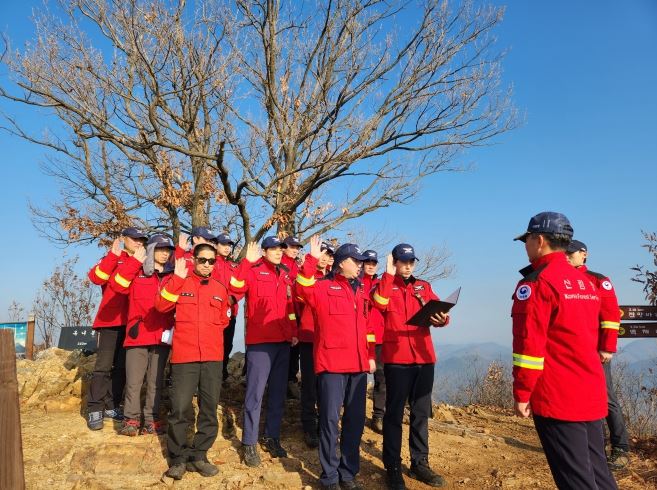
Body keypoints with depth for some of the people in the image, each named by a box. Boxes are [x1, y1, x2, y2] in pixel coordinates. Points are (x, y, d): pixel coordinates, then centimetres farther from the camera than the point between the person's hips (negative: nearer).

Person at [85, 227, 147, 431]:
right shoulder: (113, 260, 2)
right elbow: (95, 277, -15)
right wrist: (114, 255, -20)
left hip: (132, 322, 5)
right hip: (111, 320, -5)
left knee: (122, 366, 10)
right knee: (104, 365, -5)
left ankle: (111, 406, 19)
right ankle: (94, 410, 0)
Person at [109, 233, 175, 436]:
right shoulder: (136, 273, 7)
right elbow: (116, 284, -11)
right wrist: (135, 261, -10)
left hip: (162, 337, 2)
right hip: (137, 335, -2)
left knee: (155, 381, 8)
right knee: (133, 381, 1)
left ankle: (151, 419, 16)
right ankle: (131, 419, 12)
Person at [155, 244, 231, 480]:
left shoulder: (220, 289, 12)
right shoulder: (180, 284, 5)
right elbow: (161, 306, -11)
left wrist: (209, 330, 10)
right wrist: (177, 278, -13)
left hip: (212, 357, 3)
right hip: (184, 355, -3)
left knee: (209, 408, 6)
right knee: (179, 408, -3)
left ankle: (198, 456, 20)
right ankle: (178, 458, 14)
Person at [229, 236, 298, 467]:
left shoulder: (285, 275, 14)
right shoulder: (253, 271, -4)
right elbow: (235, 287, -23)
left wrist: (293, 332, 13)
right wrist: (247, 261, -28)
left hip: (283, 341, 6)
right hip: (260, 340, -6)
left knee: (278, 391, 12)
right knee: (255, 392, -3)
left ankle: (272, 437, 25)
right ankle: (249, 443, 7)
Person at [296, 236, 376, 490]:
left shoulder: (360, 291, 16)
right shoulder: (323, 287, -3)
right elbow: (303, 289, -24)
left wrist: (371, 355, 17)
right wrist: (312, 259, -28)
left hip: (358, 365, 7)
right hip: (332, 363, -6)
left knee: (356, 419, 12)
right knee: (330, 419, 0)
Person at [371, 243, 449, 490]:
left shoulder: (424, 286, 15)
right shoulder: (384, 285, 3)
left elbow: (439, 311, 5)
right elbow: (379, 303, -19)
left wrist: (442, 319, -16)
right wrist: (388, 275, -17)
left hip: (424, 357, 5)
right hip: (396, 358, -4)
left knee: (421, 412, 12)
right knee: (394, 413, 1)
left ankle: (420, 463, 24)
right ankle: (393, 468, 10)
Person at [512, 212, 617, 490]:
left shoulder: (537, 282, -13)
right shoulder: (585, 282, 13)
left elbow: (529, 344, -18)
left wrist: (522, 393, -11)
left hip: (556, 397, -8)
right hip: (591, 394, 8)